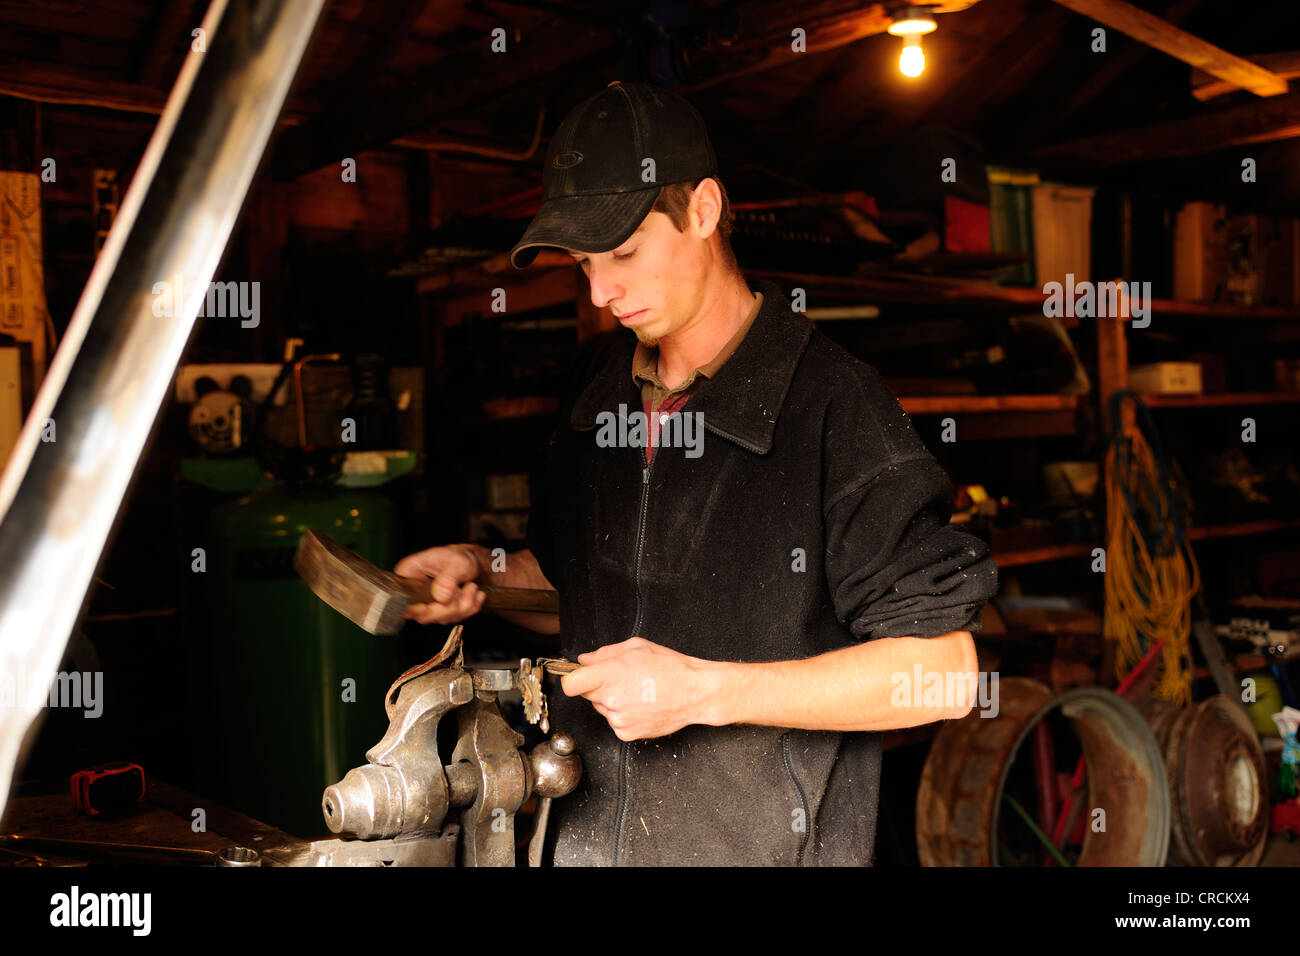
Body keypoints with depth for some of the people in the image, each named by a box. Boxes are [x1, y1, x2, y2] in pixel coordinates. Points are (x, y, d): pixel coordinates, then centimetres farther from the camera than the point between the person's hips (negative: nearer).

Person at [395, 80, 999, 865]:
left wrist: (703, 689, -22)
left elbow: (942, 672, -20)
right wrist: (486, 577, -3)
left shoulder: (835, 403, -18)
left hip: (769, 847, -5)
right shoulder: (597, 386, 3)